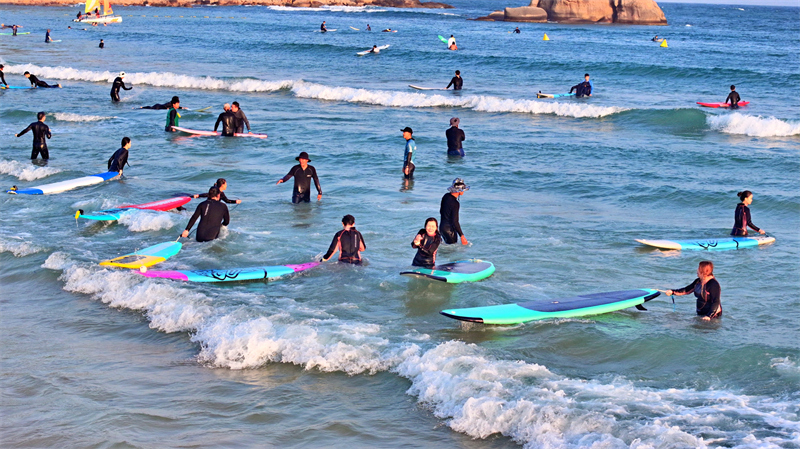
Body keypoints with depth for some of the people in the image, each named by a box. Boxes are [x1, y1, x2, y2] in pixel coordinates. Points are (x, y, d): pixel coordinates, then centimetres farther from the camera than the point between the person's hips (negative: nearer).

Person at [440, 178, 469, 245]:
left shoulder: (446, 196, 3)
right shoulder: (455, 203, -23)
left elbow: (441, 211, 17)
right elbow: (455, 221, -22)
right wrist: (462, 236, -17)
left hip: (442, 226, 9)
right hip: (449, 229, -9)